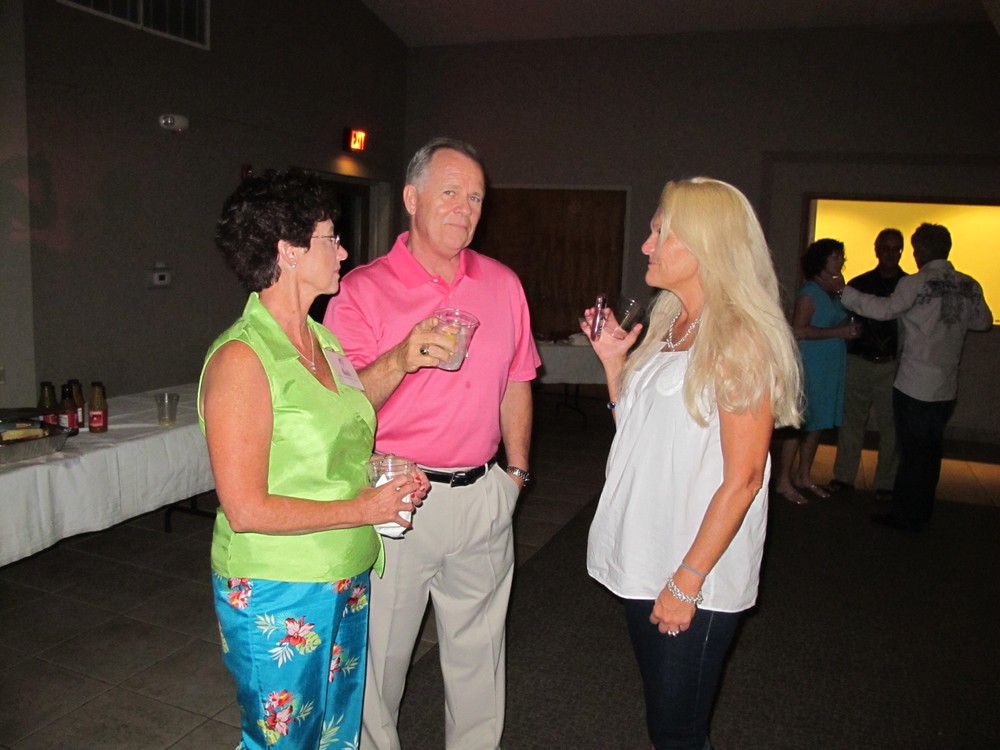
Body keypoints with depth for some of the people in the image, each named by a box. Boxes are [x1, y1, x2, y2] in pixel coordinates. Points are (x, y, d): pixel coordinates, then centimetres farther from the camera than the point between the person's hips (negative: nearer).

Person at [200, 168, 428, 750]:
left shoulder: (322, 340, 5)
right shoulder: (241, 358, -20)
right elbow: (246, 510, -22)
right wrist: (363, 508, -17)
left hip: (347, 581, 8)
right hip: (278, 595, -8)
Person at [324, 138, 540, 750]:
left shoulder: (503, 285, 5)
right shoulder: (363, 290, -8)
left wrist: (517, 471, 14)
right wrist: (401, 359, -31)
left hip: (484, 495, 4)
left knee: (478, 652, 19)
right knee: (378, 651, 13)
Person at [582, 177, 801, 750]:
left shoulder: (742, 339, -15)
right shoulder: (669, 326, 10)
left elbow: (742, 478, -18)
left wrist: (687, 580, -18)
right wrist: (614, 360, 5)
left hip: (696, 577, -7)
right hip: (644, 559, 7)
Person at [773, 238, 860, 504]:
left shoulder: (834, 291, 13)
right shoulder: (810, 292, -11)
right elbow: (799, 330, -21)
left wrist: (849, 330, 3)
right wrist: (837, 332, -18)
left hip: (830, 367, 8)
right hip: (810, 367, -8)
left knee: (816, 424, 13)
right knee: (798, 423, -5)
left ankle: (804, 476, 25)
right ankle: (783, 481, 3)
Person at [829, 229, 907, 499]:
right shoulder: (859, 283, 9)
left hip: (892, 365, -1)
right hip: (858, 363, 1)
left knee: (891, 424, 1)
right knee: (851, 420, 6)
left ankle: (886, 483, 12)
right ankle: (844, 476, 17)